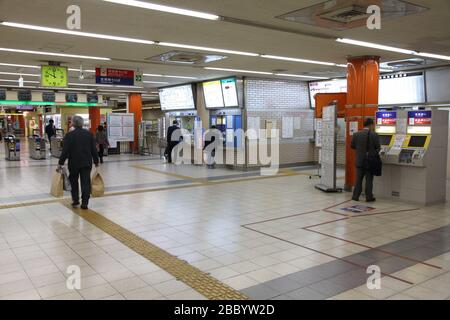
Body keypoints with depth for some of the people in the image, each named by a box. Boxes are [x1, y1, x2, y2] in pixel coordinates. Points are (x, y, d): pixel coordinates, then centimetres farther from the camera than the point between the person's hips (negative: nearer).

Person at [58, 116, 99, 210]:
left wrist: (61, 163, -3)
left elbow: (65, 151, -9)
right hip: (87, 163, 1)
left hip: (74, 163, -1)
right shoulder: (89, 134, 1)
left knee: (74, 182, 17)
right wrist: (96, 161, 11)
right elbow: (94, 149, 3)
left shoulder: (69, 135, -7)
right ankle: (84, 203, 0)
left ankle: (75, 201, 19)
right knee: (86, 183, 3)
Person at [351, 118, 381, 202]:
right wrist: (374, 152, 13)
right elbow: (378, 148, -8)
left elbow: (352, 146, 6)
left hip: (359, 161, 3)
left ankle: (355, 196, 12)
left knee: (358, 179, 11)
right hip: (370, 161, -3)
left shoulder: (356, 134, -2)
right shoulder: (374, 135, -11)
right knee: (369, 180, 6)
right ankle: (369, 197, 10)